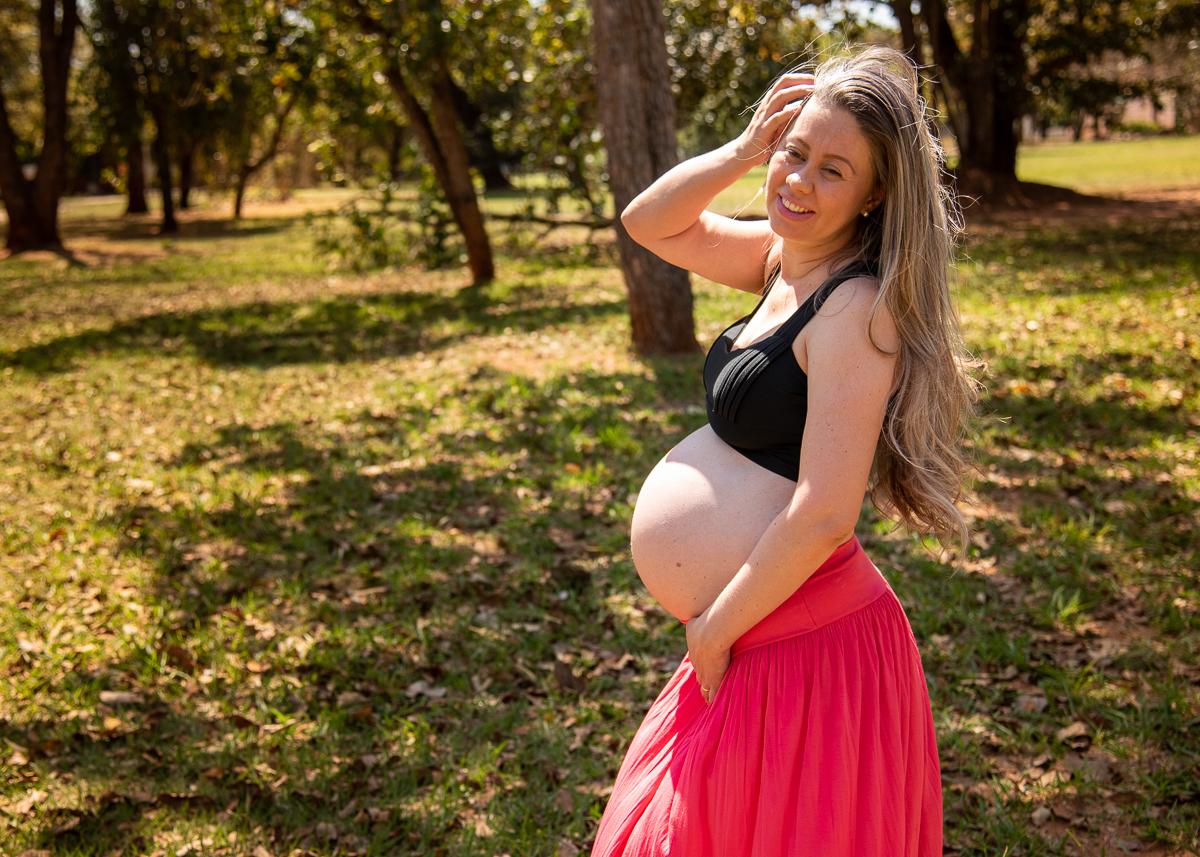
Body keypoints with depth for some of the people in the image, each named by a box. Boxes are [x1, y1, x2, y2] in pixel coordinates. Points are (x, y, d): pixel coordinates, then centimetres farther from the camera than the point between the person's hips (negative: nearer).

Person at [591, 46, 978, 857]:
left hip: (804, 646, -9)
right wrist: (746, 150, -2)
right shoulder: (784, 258, 5)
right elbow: (647, 223, 14)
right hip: (753, 638, 9)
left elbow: (823, 516, -27)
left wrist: (712, 633, -15)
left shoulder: (858, 305, -21)